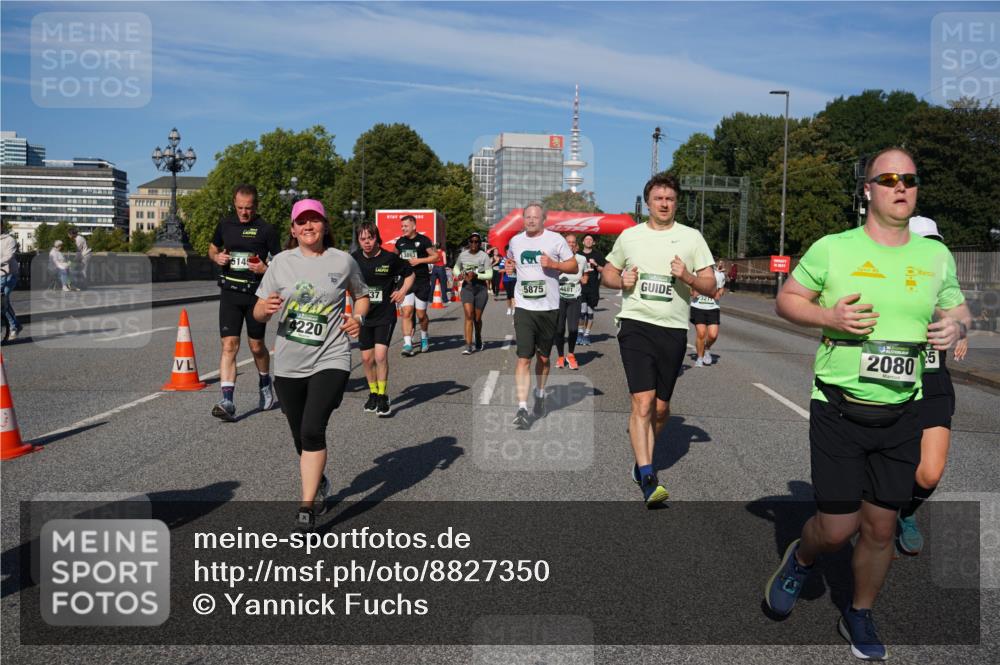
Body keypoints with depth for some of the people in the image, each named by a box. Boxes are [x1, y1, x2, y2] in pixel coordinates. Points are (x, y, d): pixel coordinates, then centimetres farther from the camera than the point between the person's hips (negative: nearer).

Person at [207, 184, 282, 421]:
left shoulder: (266, 229, -4)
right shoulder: (225, 224, 7)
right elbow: (212, 249, 23)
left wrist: (265, 269, -20)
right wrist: (217, 257, -1)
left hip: (256, 293, -2)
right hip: (230, 293, 2)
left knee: (256, 346, 10)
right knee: (229, 345, -8)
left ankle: (265, 385, 38)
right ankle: (227, 402, -11)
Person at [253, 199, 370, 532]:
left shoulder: (343, 261, 1)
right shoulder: (281, 262, 4)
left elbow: (361, 295, 17)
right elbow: (259, 313, 6)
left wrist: (358, 317, -4)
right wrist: (266, 308, -18)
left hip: (330, 360, -3)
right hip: (288, 365, 3)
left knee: (312, 430, -17)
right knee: (301, 438, 14)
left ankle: (307, 507, -8)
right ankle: (320, 485, 41)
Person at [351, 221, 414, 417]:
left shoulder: (390, 258, -9)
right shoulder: (354, 259, -1)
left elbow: (409, 273, 8)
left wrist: (402, 291, -5)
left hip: (385, 315, -3)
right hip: (363, 315, 3)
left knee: (380, 355, -14)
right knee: (367, 358, 8)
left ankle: (383, 397, -1)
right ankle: (373, 393, 27)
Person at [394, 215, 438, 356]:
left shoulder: (423, 240, -5)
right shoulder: (400, 242, 10)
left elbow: (435, 257, -4)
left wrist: (418, 260, -13)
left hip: (421, 282, -3)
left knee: (421, 314, 5)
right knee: (406, 312, -9)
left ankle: (425, 336, 32)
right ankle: (408, 344, -11)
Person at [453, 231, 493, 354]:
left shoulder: (484, 256, -5)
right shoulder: (463, 255, 5)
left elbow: (489, 275, -8)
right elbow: (456, 268, 22)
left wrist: (476, 275, -23)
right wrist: (459, 274, -1)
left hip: (481, 288, -1)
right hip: (466, 287, 1)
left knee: (477, 318, 8)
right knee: (468, 315, -14)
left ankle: (478, 341, 35)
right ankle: (468, 346, -16)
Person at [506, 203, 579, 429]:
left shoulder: (555, 240, -1)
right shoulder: (515, 241, 9)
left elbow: (574, 266, 2)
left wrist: (554, 264, -15)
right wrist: (510, 268, 4)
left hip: (548, 307, 0)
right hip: (524, 307, 1)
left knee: (543, 357, 13)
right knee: (524, 358, -10)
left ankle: (540, 396, 37)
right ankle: (522, 408, -11)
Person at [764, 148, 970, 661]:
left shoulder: (936, 256, 6)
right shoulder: (832, 249, -4)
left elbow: (958, 309, 18)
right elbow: (786, 300, 4)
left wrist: (956, 325, -6)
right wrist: (828, 317, -16)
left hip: (901, 414, 3)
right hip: (838, 410, -3)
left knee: (881, 527, 10)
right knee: (837, 527, -1)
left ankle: (860, 616, 35)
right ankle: (800, 560, 35)